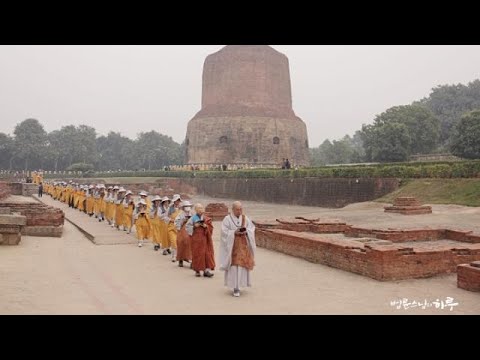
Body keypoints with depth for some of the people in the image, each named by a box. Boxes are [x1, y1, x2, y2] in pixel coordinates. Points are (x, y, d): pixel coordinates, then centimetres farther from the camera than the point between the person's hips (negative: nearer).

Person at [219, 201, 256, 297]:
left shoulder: (245, 218, 7)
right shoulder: (227, 219, -4)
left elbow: (252, 229, 5)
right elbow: (224, 232, -9)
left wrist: (246, 232, -15)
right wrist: (234, 232, -20)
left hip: (243, 245, 3)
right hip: (232, 245, -3)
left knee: (243, 264, 3)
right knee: (234, 265, -7)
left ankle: (238, 285, 20)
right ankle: (235, 287, -3)